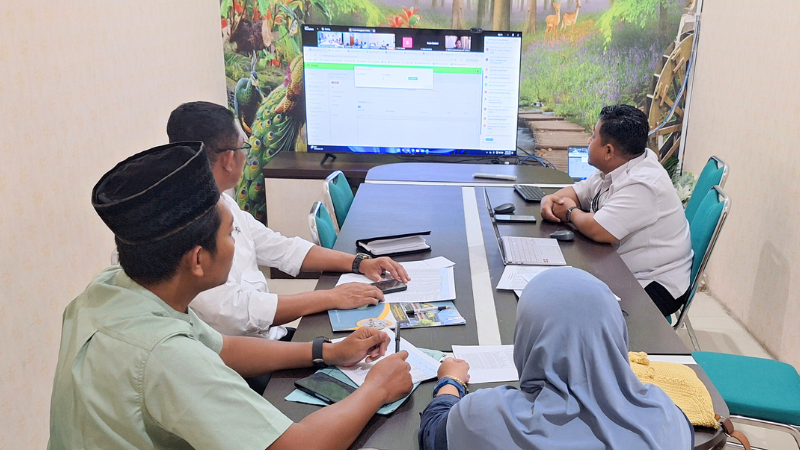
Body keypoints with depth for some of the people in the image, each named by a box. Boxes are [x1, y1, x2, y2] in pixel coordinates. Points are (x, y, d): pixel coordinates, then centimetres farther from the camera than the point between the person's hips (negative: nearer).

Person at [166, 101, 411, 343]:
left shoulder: (222, 203, 8)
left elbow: (282, 249, 13)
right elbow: (234, 311, -27)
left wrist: (360, 262, 3)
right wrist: (331, 298, -21)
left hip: (272, 334, 8)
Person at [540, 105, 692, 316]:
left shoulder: (642, 184, -26)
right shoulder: (614, 169, 4)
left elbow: (598, 230, -33)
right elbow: (576, 191, 16)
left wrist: (571, 211, -13)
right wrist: (550, 200, -6)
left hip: (655, 285, -9)